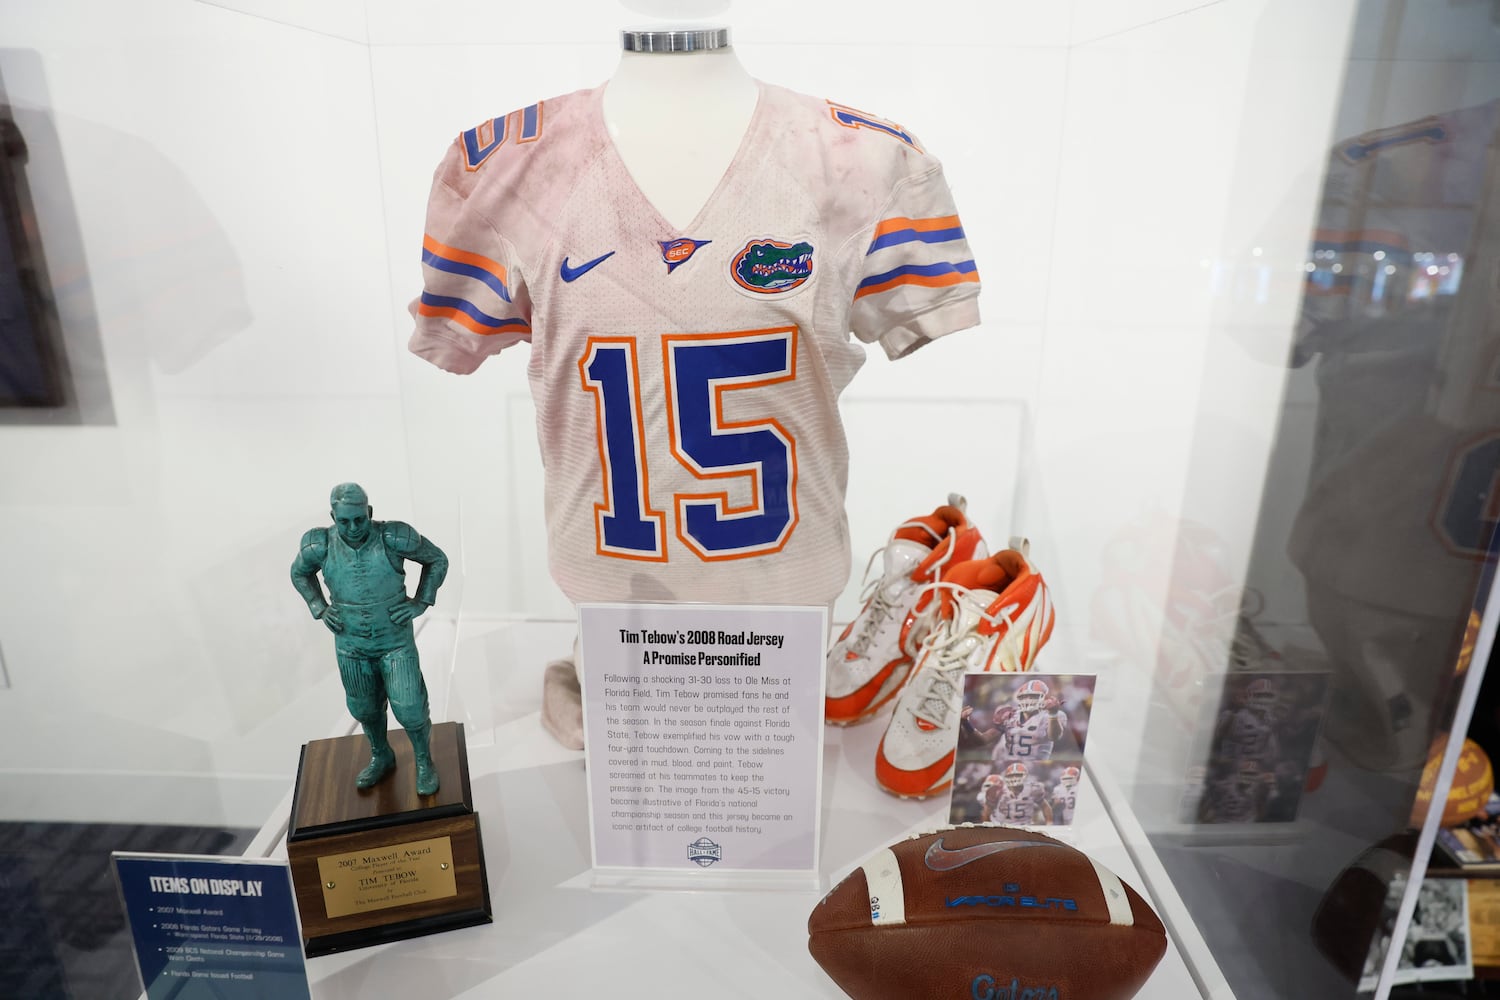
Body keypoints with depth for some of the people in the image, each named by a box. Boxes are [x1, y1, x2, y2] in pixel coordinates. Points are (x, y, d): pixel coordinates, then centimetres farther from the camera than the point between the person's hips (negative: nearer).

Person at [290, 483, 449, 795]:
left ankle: (424, 761, 30)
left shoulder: (393, 537, -26)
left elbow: (437, 559, -9)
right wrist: (321, 610, -8)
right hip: (351, 642, 3)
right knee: (365, 706, 20)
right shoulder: (322, 545, -20)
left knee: (409, 709, 1)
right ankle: (382, 757, 48)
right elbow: (299, 572, 4)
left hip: (395, 640, -2)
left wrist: (420, 603, -17)